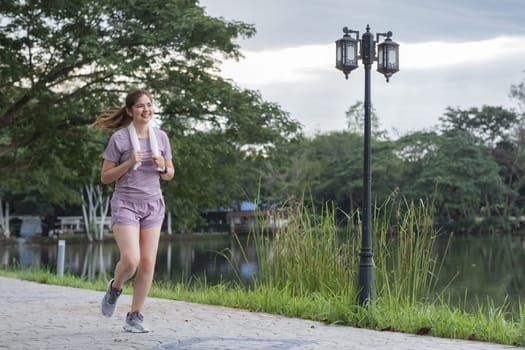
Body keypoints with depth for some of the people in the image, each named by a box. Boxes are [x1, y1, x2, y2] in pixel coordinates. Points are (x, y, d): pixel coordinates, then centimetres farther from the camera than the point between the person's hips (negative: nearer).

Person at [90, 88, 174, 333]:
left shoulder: (161, 137, 6)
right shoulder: (119, 138, -6)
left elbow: (170, 174, 15)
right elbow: (105, 177, -4)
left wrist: (163, 167, -7)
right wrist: (129, 163, -17)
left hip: (152, 205, 4)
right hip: (125, 204, -4)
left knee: (148, 263, -1)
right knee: (131, 260, -16)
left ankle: (135, 317, 11)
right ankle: (115, 288, 18)